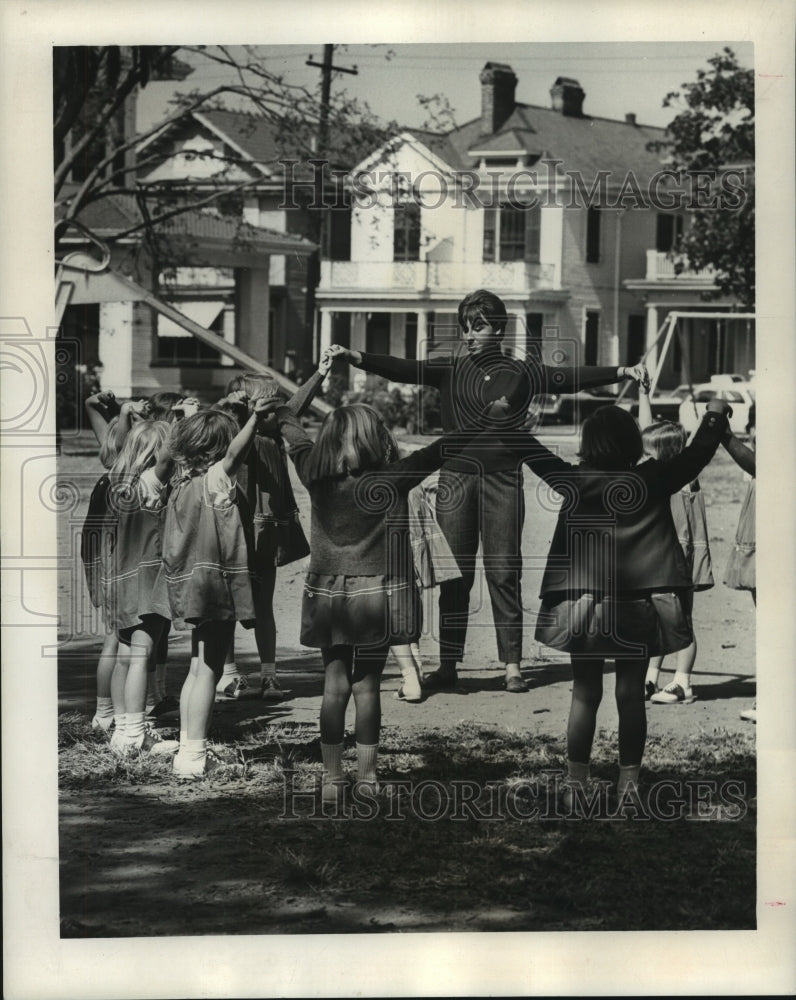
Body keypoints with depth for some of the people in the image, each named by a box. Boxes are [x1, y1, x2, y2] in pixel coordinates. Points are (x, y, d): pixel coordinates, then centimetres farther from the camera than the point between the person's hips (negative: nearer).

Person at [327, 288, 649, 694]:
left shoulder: (521, 372, 6)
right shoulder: (451, 370, 5)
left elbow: (570, 378, 1)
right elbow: (405, 370, -7)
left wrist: (621, 372, -10)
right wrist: (356, 358, -22)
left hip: (503, 480, -1)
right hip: (456, 478, 1)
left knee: (504, 573, 1)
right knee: (453, 573, 2)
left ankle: (512, 665, 6)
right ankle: (447, 664, 7)